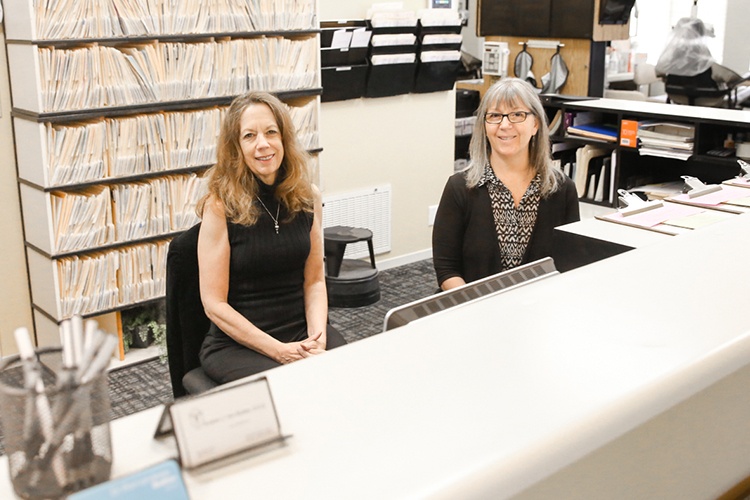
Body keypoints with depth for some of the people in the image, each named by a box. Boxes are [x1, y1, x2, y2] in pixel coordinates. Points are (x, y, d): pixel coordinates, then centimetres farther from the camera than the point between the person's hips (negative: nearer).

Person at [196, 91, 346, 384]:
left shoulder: (308, 197, 2)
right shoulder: (221, 206, -11)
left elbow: (314, 280, 7)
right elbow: (214, 304, -10)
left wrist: (317, 337, -10)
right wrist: (279, 350, -17)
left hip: (302, 330, 4)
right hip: (236, 343, -4)